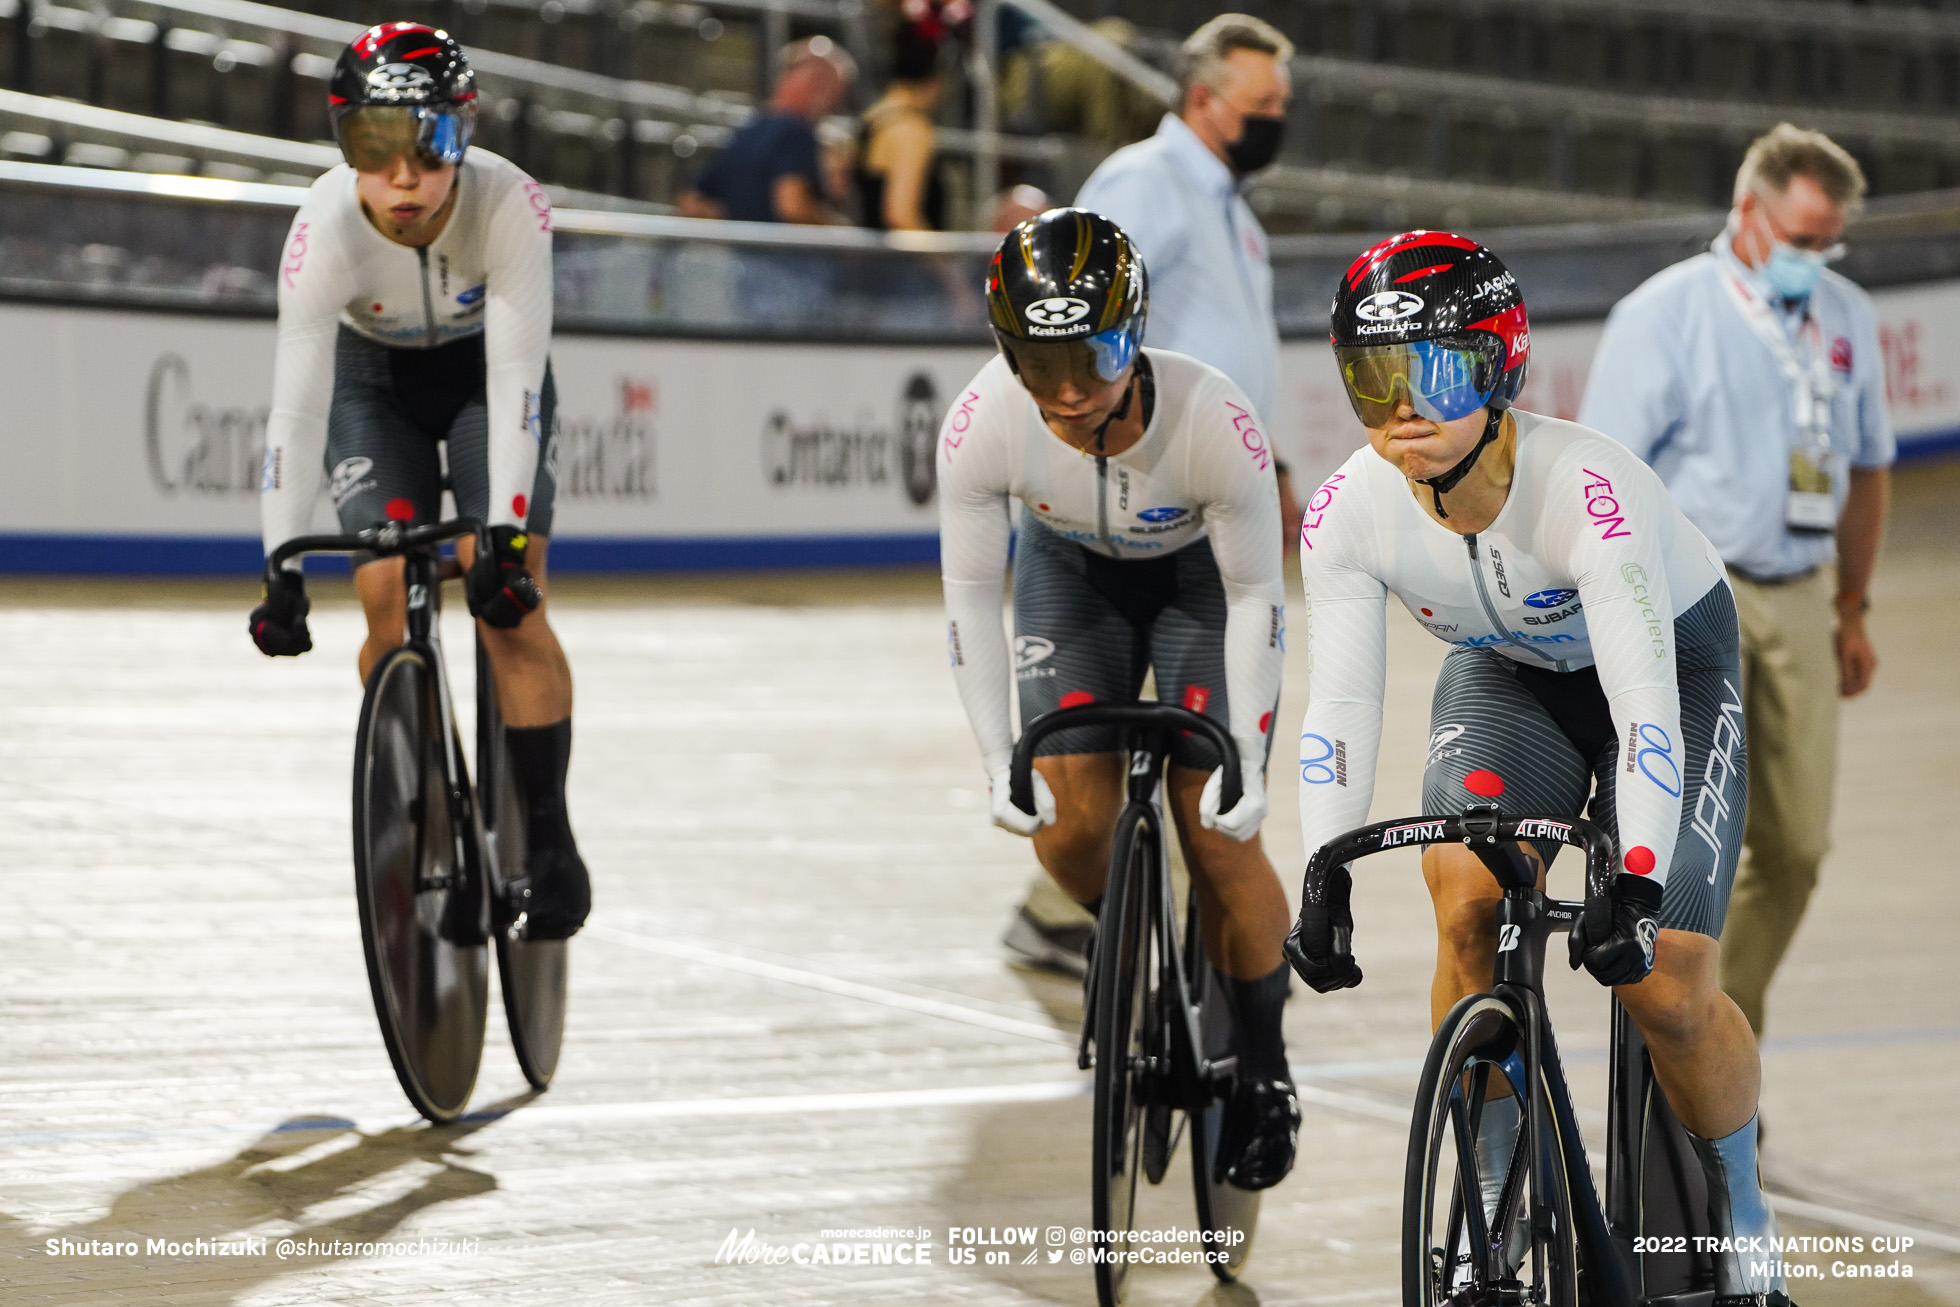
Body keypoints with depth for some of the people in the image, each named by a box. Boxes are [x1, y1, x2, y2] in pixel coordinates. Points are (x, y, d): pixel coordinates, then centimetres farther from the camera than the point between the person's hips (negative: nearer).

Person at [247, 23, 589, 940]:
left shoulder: (509, 204, -34)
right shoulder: (326, 228, -32)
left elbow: (515, 372, -33)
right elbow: (296, 403, -32)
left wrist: (505, 530, -41)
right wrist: (282, 570, -36)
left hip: (487, 369, -1)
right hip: (375, 378, 1)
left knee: (506, 600, -16)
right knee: (388, 597, -15)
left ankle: (550, 844, -7)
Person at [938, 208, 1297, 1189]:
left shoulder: (1213, 421, -38)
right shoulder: (981, 427, -33)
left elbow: (1255, 594, -23)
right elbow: (969, 594, -18)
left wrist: (1246, 761, -25)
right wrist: (999, 762, -20)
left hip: (1200, 573, -2)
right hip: (1070, 569, 2)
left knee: (1219, 834, -9)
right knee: (1070, 819, -12)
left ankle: (1263, 1071, 12)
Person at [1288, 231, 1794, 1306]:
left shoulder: (1585, 489, -38)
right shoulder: (1349, 513, -24)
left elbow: (1646, 701, -42)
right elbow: (1340, 705, -21)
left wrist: (1637, 884, -51)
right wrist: (1324, 883, -32)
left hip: (1671, 660, -3)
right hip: (1510, 672, 3)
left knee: (1666, 990, -12)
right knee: (1467, 894, -24)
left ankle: (1741, 1214, 16)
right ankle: (1497, 1202, -8)